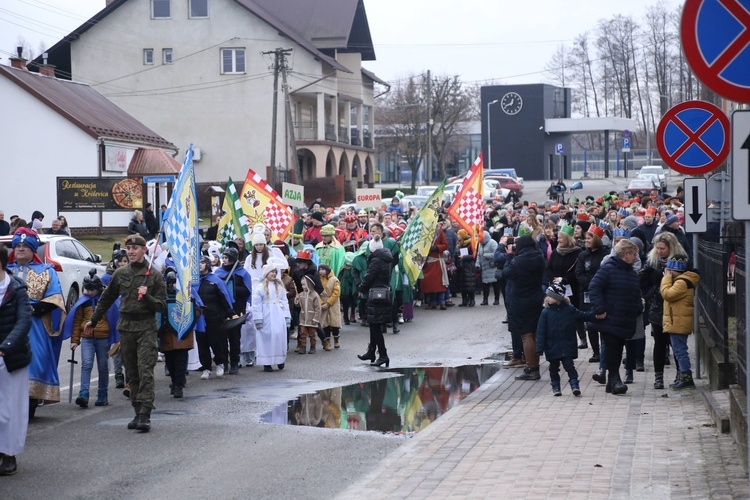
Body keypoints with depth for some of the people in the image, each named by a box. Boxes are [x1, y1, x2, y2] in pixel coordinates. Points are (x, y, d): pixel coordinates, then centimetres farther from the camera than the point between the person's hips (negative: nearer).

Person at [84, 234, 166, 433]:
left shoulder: (154, 274, -1)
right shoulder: (120, 274, 9)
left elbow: (162, 306, 0)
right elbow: (106, 299, 21)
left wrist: (147, 297, -18)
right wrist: (93, 320, 26)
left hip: (146, 327, -4)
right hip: (126, 326, 4)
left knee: (145, 371, -12)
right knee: (132, 373, 6)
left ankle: (145, 415, -16)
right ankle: (138, 412, 11)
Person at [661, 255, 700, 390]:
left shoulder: (682, 282, -18)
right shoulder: (681, 280, 17)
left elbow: (667, 294, -23)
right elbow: (668, 295, 18)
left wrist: (667, 278, -15)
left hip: (678, 323, -11)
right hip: (676, 322, 11)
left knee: (680, 350, -8)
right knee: (680, 350, 15)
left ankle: (686, 377, -7)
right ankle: (682, 378, 21)